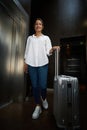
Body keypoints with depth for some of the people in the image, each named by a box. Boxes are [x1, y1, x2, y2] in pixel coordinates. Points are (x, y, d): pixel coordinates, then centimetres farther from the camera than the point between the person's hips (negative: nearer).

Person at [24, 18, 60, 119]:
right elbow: (27, 50, 13)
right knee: (35, 86, 1)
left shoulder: (46, 38, 12)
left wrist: (52, 49, -18)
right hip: (31, 64, 2)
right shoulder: (30, 38, 17)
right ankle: (38, 106, 16)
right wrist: (25, 62, 6)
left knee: (42, 85, -4)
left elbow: (48, 52, 2)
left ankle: (44, 99, 28)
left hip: (43, 64, -1)